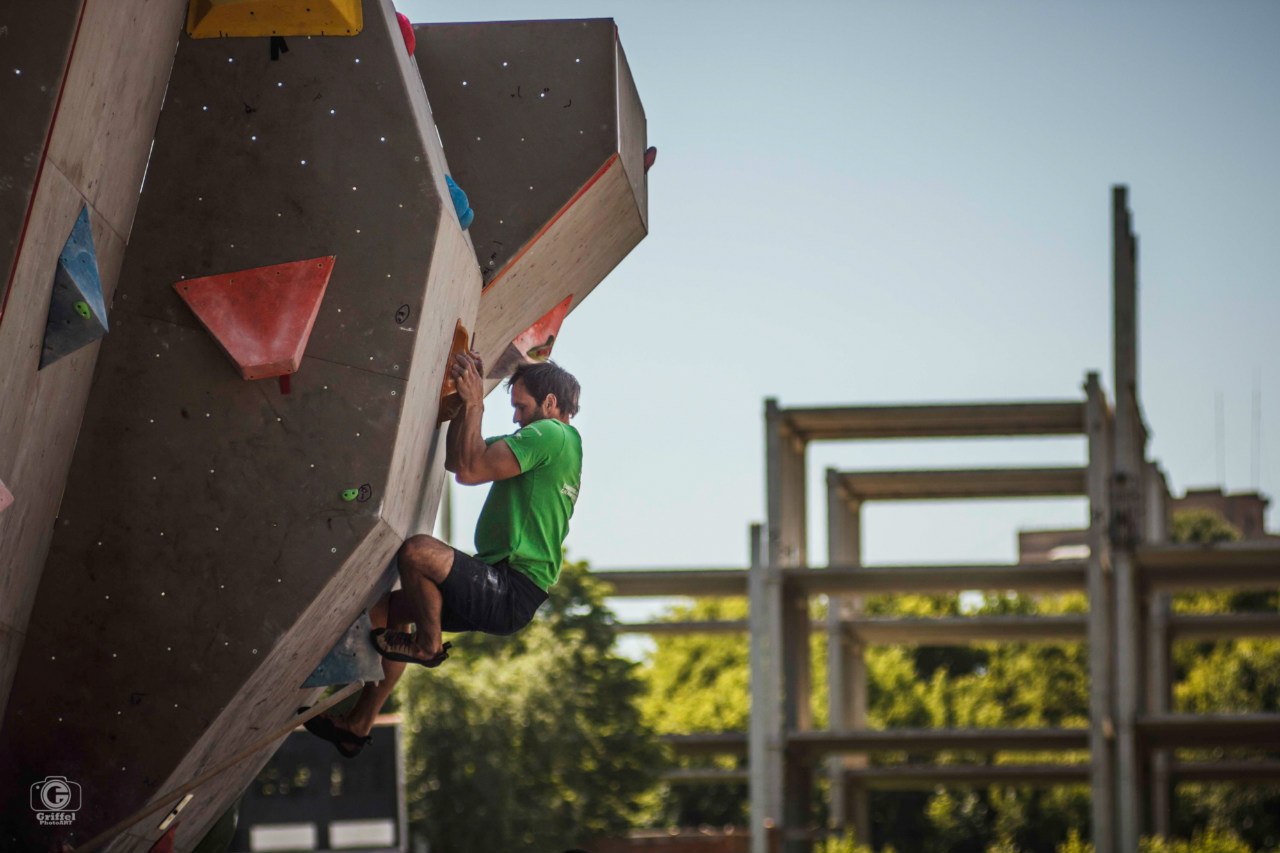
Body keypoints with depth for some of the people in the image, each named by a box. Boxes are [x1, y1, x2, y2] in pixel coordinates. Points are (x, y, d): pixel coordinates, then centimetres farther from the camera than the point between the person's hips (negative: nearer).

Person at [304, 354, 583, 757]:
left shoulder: (550, 434, -10)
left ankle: (428, 644, -9)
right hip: (501, 590, 11)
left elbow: (469, 469, -21)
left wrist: (475, 404, -11)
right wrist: (466, 399, 15)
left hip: (512, 592, -11)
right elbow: (455, 459, 25)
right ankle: (358, 725, 25)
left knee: (418, 551, -33)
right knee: (389, 609, 20)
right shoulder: (554, 442, 22)